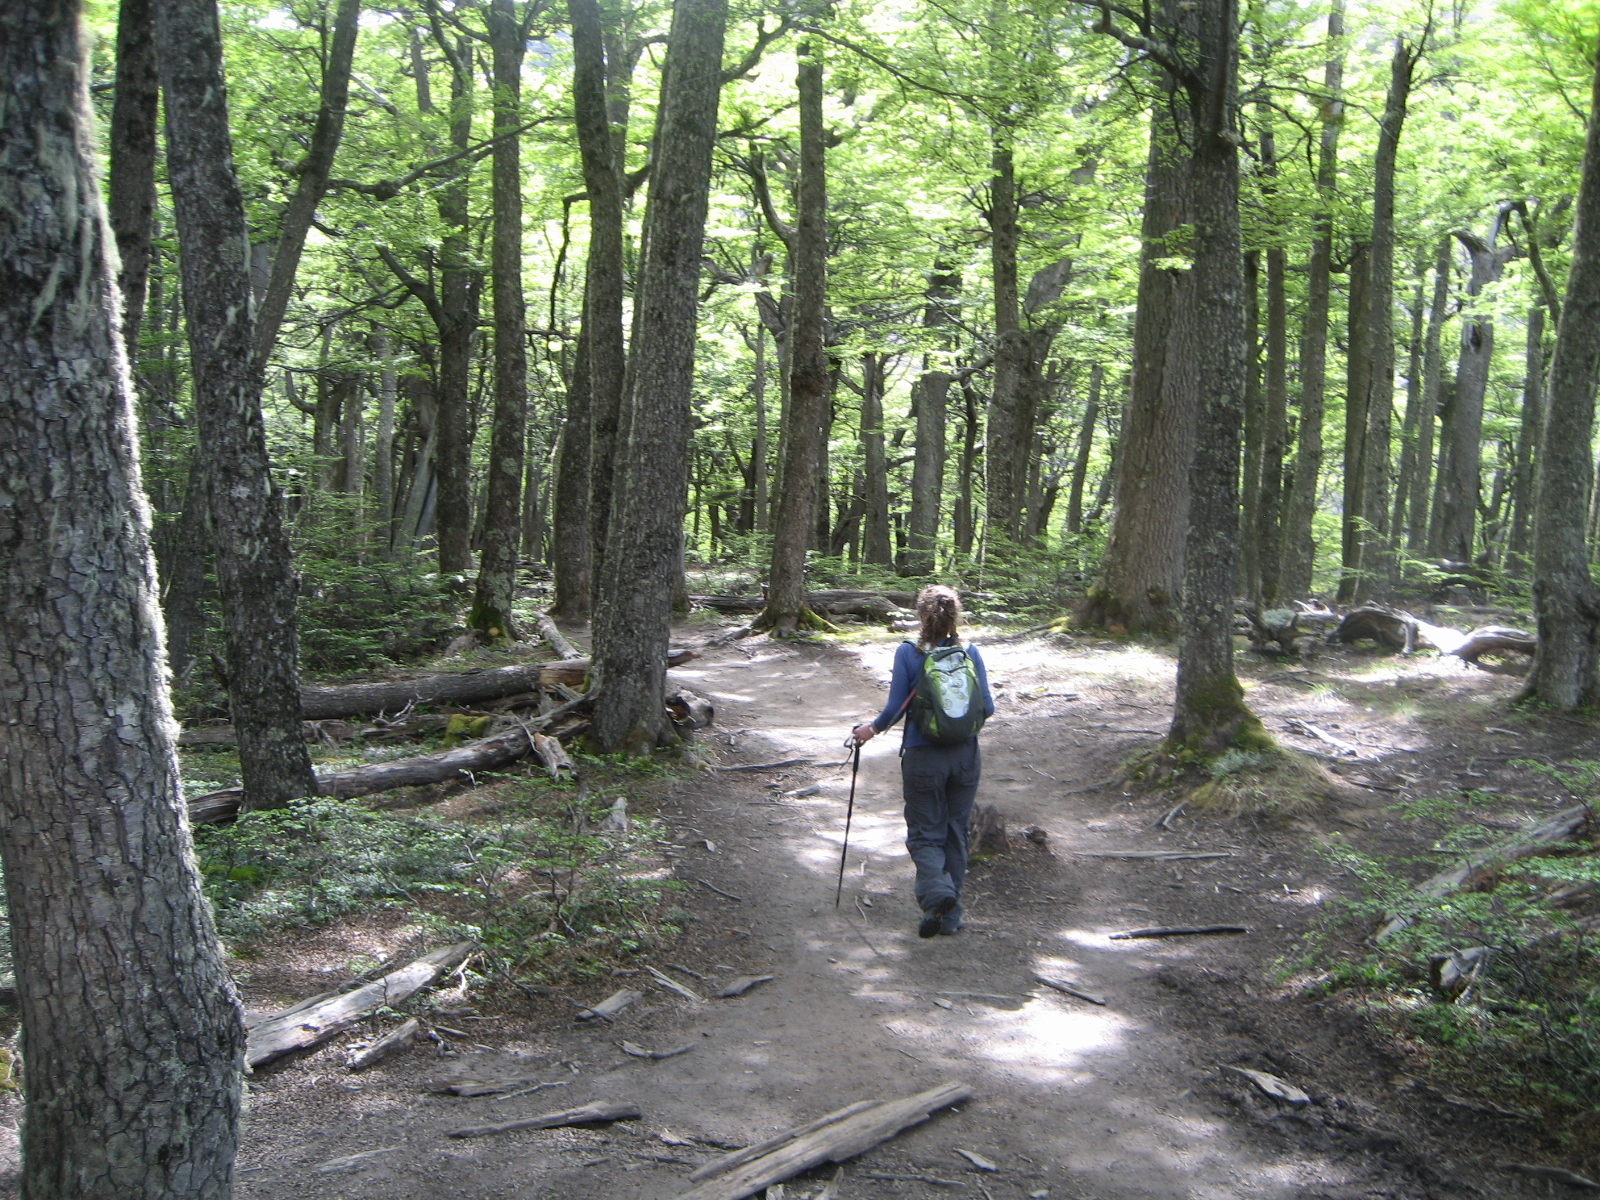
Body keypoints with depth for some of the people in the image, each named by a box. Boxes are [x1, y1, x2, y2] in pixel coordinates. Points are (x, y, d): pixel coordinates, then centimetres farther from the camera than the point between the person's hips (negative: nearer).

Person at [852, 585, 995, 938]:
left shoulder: (908, 653, -9)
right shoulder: (970, 653, -2)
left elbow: (896, 708, -8)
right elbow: (987, 708, -1)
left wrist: (872, 728, 12)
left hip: (923, 757, -3)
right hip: (965, 756, 3)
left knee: (925, 833, 9)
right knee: (956, 833, 14)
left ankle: (937, 889, -19)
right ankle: (949, 916, 20)